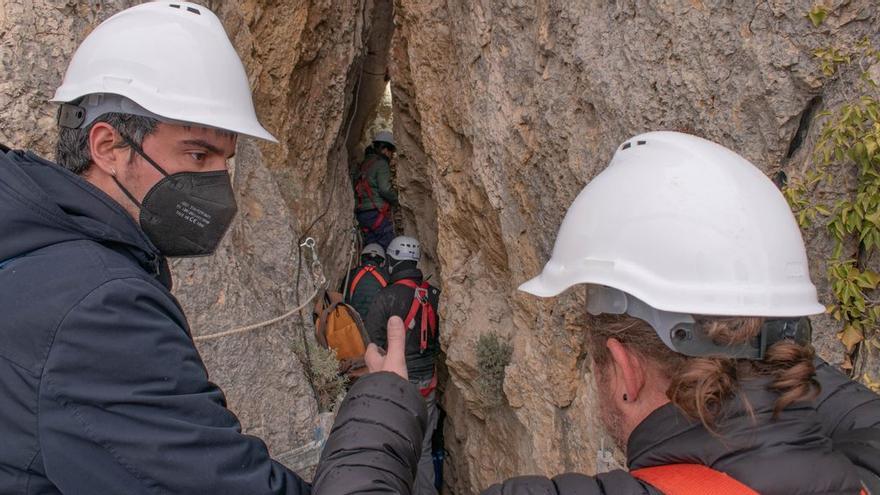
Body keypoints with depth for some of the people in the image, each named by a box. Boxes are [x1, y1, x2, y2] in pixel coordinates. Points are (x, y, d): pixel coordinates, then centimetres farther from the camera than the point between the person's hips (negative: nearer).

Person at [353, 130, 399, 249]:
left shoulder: (362, 165, 21)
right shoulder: (381, 163, -5)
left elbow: (353, 186, 17)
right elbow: (385, 189, -16)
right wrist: (395, 200, 1)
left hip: (361, 214, 8)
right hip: (377, 213, -8)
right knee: (389, 249, -7)